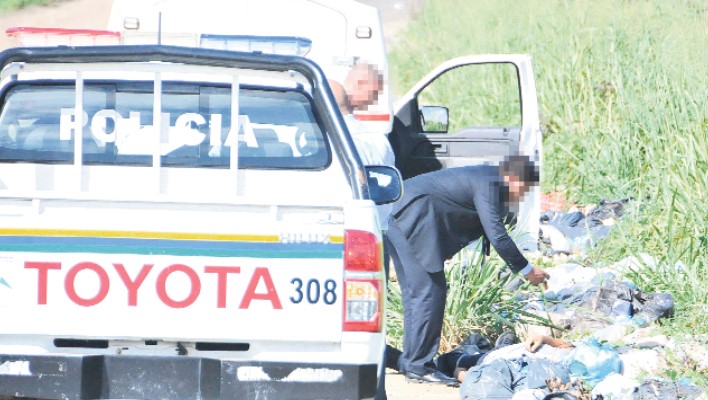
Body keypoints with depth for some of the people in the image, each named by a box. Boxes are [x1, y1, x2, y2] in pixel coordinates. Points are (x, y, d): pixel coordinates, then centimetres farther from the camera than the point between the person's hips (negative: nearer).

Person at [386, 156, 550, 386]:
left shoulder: (486, 179, 19)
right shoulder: (488, 184, -12)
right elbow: (497, 236, -15)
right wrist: (526, 270, -8)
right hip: (412, 218, -11)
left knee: (415, 292, 15)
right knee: (429, 290, -8)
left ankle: (411, 362, 20)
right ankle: (418, 366, -6)